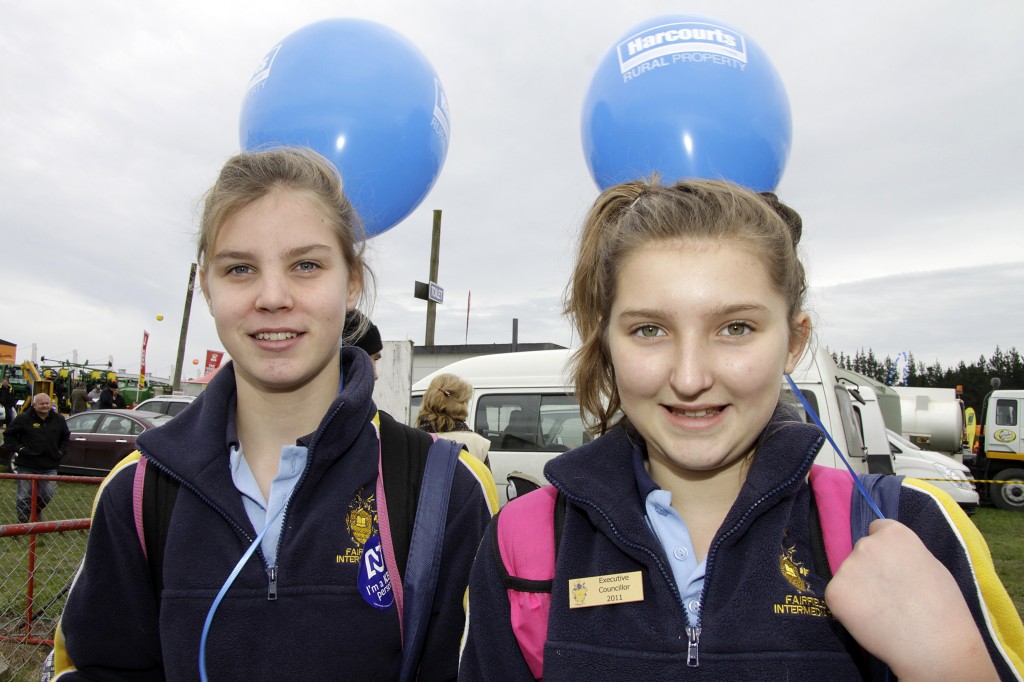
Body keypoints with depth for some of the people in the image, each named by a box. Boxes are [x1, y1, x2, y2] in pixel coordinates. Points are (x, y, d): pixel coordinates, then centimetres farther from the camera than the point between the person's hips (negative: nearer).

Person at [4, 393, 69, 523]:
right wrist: (19, 448, -7)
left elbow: (65, 437, 22)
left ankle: (36, 510, 30)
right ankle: (24, 521, 17)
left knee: (49, 494, 1)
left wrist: (60, 451, 10)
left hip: (49, 467, 3)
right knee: (24, 496, 3)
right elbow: (8, 435, 4)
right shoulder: (24, 418, -3)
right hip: (26, 466, -2)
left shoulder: (58, 420, 8)